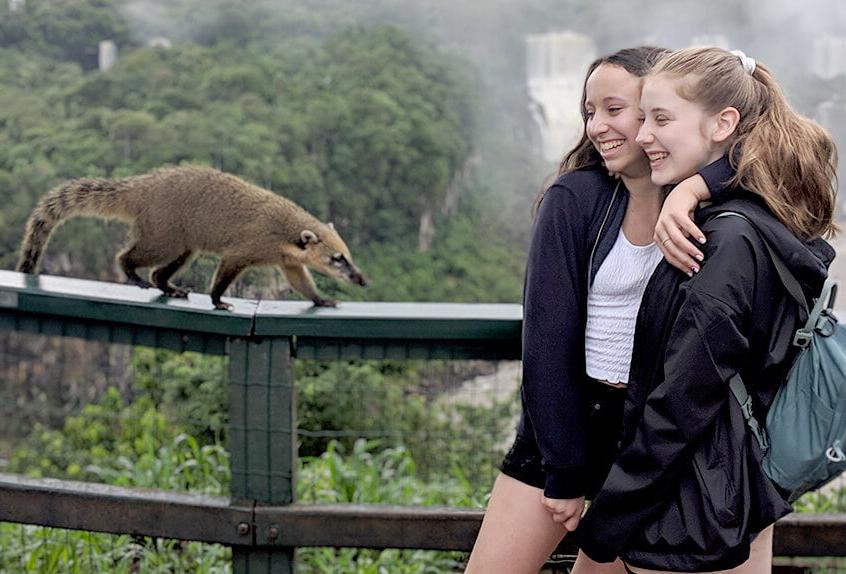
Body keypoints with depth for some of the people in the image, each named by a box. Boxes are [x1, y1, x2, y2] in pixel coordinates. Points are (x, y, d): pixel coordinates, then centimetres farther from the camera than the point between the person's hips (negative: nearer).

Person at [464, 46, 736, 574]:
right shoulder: (576, 198, -10)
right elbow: (548, 342, -11)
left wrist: (690, 191, -38)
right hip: (565, 416, -1)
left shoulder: (712, 202, -5)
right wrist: (565, 471, -11)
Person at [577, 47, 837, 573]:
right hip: (748, 490, 9)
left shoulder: (729, 243, -22)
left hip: (690, 514, -9)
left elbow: (681, 405, -22)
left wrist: (607, 521, -15)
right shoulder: (769, 225, 6)